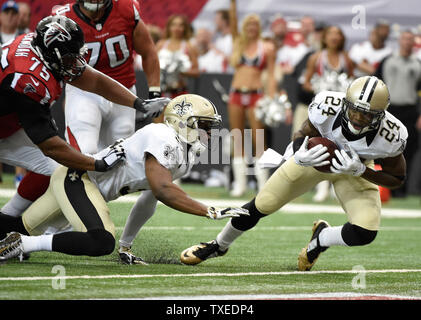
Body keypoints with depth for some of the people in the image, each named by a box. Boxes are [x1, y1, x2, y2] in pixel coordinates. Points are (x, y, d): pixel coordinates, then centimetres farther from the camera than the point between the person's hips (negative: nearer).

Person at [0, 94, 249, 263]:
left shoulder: (187, 156, 9)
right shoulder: (164, 139, -21)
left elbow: (150, 197, 17)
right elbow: (163, 191, -30)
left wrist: (126, 247, 19)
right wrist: (211, 213, -29)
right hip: (75, 177, -10)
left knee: (27, 227, 19)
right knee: (101, 243, -28)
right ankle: (21, 245, -21)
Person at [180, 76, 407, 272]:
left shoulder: (390, 136, -36)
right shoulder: (328, 107, -36)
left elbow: (397, 178, -18)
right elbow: (303, 135, -16)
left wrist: (360, 170, -34)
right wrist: (300, 155, -40)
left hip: (355, 171, 0)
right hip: (315, 156, 0)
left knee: (364, 234, -20)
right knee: (261, 206, 1)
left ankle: (321, 239, 15)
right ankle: (219, 245, 31)